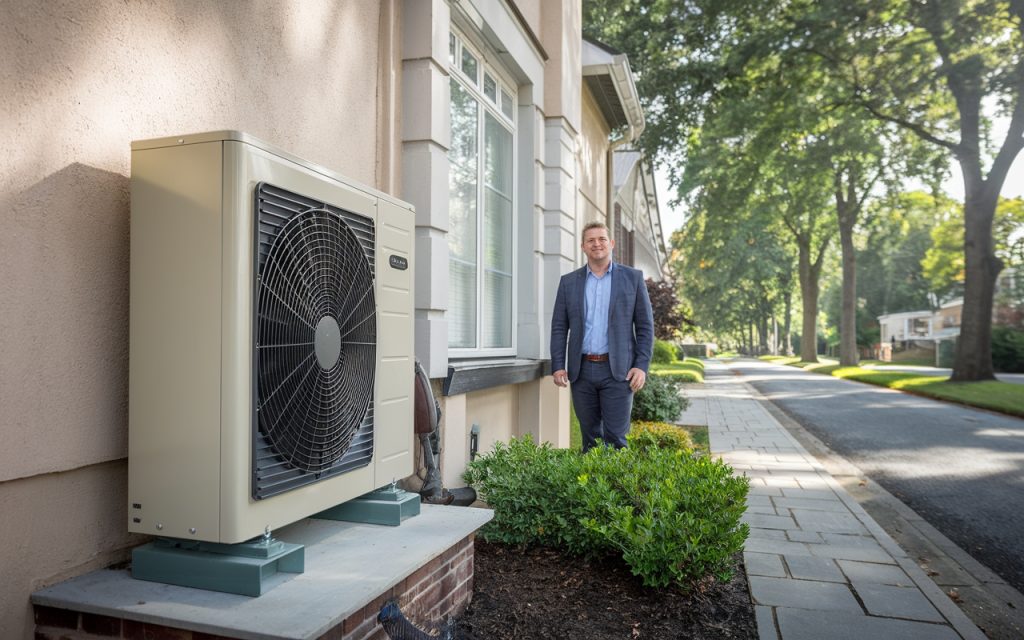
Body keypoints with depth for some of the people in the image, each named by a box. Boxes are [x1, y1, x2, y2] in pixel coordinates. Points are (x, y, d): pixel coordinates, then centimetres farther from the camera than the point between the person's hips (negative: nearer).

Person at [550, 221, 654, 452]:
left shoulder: (633, 277, 5)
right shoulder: (568, 281, 9)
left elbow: (645, 326, 3)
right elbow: (559, 327, 8)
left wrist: (642, 366, -7)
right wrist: (558, 366, -2)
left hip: (618, 370, -2)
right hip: (581, 371, 2)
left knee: (616, 439, -4)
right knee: (590, 439, 10)